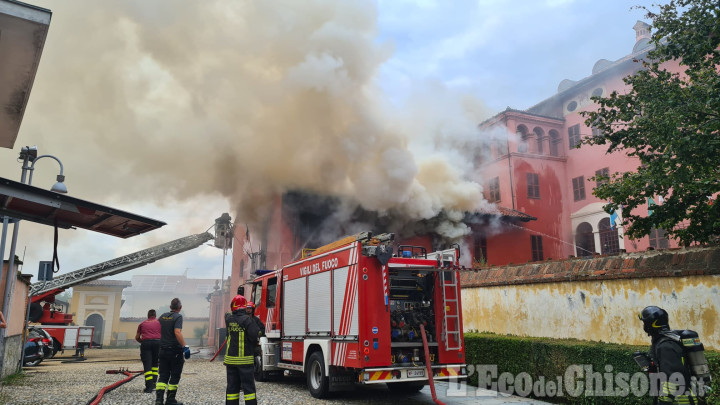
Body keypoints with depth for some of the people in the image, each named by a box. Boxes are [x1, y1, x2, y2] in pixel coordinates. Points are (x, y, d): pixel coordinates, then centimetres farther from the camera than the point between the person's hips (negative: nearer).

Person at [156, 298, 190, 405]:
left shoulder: (162, 316, 9)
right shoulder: (178, 317, -12)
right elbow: (177, 332, -25)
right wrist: (185, 346, -25)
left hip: (163, 350, 6)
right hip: (175, 351, -6)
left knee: (163, 375, 9)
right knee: (175, 376, 6)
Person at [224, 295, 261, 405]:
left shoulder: (228, 319, 2)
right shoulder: (247, 320, -14)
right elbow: (255, 335, -18)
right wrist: (253, 346, 2)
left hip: (230, 358, 5)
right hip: (245, 359, -4)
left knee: (232, 386, 12)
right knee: (248, 386, 0)